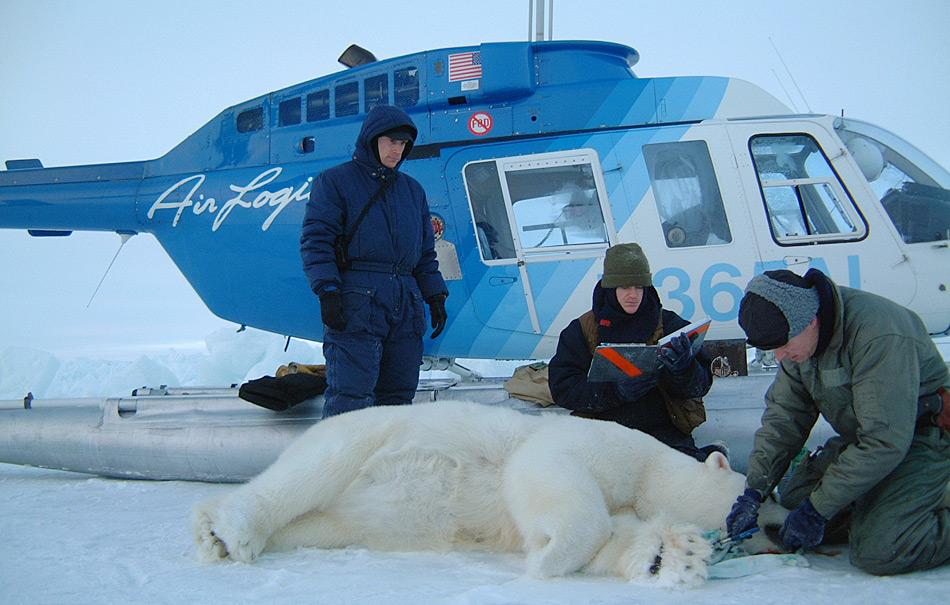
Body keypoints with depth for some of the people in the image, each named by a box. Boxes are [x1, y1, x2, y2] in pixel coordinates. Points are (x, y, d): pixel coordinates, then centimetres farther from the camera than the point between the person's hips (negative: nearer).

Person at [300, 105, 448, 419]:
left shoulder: (412, 189, 23)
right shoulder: (336, 181, 5)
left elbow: (426, 250, 25)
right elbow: (315, 240, -4)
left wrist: (435, 296, 16)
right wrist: (327, 291, -15)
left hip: (406, 304, 6)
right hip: (355, 304, -6)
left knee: (399, 394, 6)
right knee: (350, 395, -14)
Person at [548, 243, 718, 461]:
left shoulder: (669, 324, 9)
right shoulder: (581, 330, 7)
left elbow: (701, 385, 2)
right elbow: (562, 389, -3)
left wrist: (684, 368, -23)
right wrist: (617, 391, -18)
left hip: (663, 429, -1)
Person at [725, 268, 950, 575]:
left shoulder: (878, 334, -32)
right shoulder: (797, 334, -6)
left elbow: (885, 441, -30)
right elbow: (783, 414, 2)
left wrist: (818, 508, -25)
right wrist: (754, 489, -9)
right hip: (861, 436, 9)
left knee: (878, 552, -25)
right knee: (792, 498, 4)